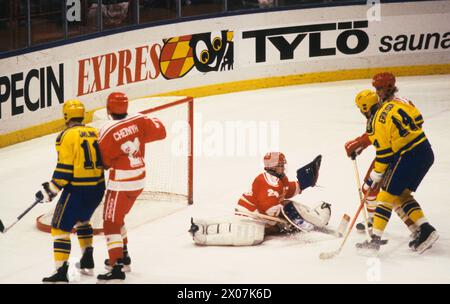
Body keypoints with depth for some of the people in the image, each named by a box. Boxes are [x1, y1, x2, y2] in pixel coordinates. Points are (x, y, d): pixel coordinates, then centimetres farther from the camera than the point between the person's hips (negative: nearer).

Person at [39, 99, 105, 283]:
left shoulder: (67, 136, -11)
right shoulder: (95, 133, 9)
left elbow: (64, 169, -15)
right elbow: (104, 160, 15)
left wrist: (51, 189, -6)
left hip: (77, 190, -7)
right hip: (98, 188, 7)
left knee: (60, 227, 0)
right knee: (82, 220, 30)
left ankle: (61, 271, -7)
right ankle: (87, 262, 34)